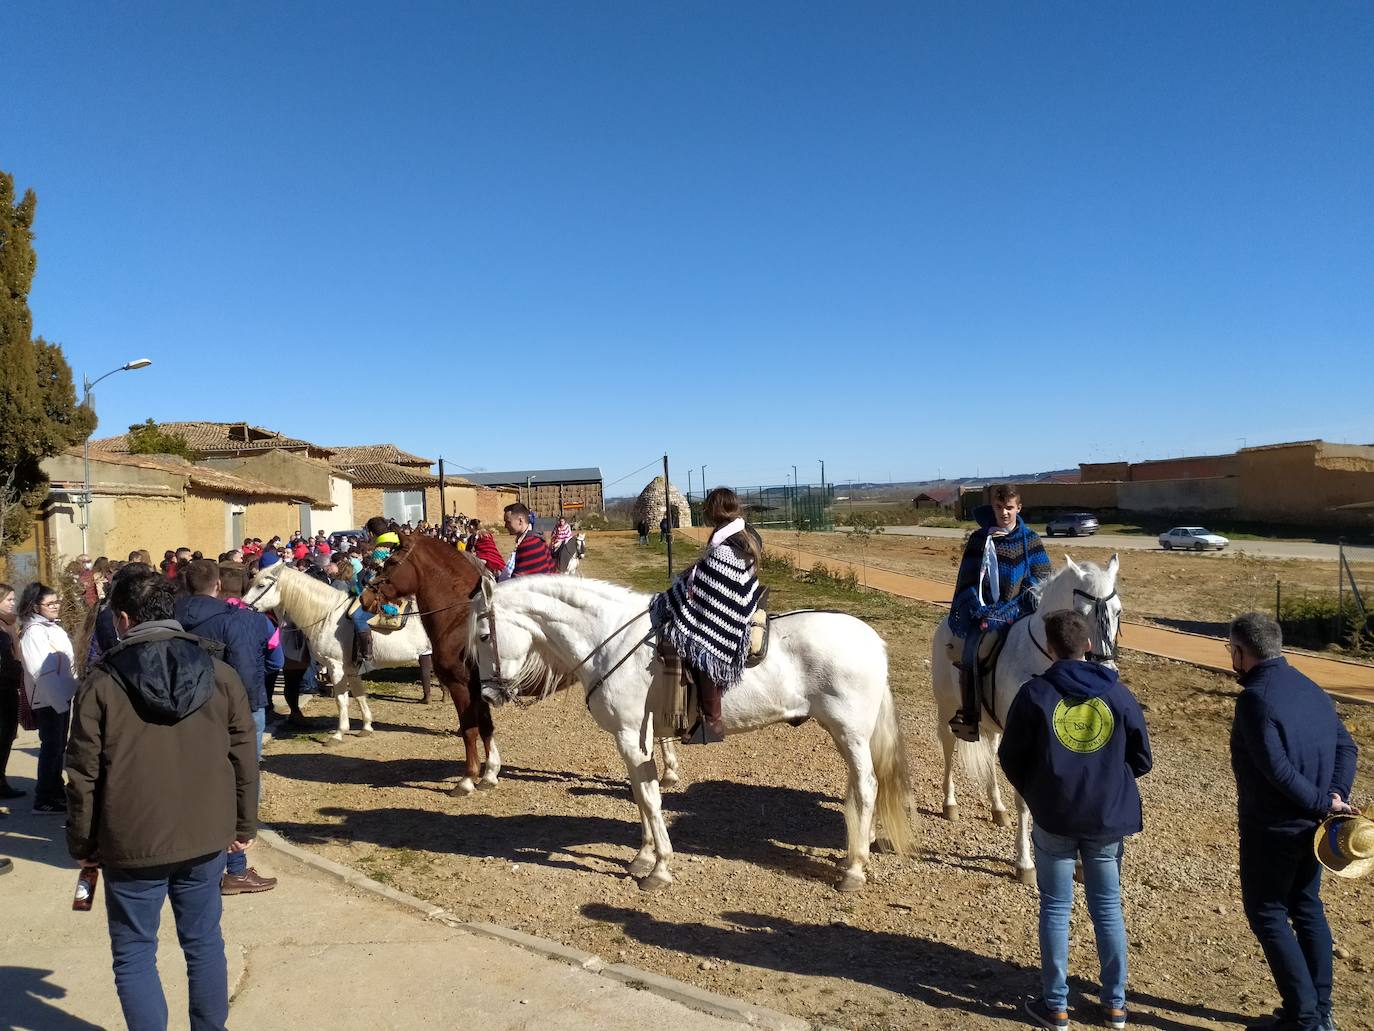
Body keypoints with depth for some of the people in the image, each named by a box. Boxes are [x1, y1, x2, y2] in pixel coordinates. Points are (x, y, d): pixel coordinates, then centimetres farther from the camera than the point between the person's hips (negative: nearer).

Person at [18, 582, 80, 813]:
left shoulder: (53, 626, 11)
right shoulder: (34, 631, -17)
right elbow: (41, 670, -23)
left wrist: (69, 693, 11)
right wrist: (58, 699, -25)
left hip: (61, 695, 9)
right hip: (47, 699, -9)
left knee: (58, 745, 17)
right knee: (51, 746, -3)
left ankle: (55, 791, 29)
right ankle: (42, 800, 5)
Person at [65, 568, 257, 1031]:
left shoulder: (102, 683, -10)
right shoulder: (219, 674, -3)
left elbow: (84, 775, -6)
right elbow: (244, 758, 1)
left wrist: (82, 843, 7)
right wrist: (244, 825, 12)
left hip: (132, 842, -3)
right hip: (204, 836, 3)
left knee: (134, 954, 12)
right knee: (204, 942, 16)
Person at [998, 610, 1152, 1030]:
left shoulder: (1034, 693, -10)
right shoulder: (1119, 694, -4)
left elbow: (1009, 757, -5)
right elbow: (1142, 760, 3)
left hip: (1053, 820, -2)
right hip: (1109, 818, 2)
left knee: (1055, 909, 9)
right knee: (1108, 907, 15)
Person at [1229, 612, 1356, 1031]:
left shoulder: (1255, 698, -21)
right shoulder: (1311, 689, 6)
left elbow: (1277, 769, -27)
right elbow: (1345, 745, 5)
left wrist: (1323, 803, -16)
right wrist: (1335, 796, -5)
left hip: (1272, 830, -8)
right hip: (1311, 827, 8)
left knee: (1267, 914, 6)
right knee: (1307, 909, 19)